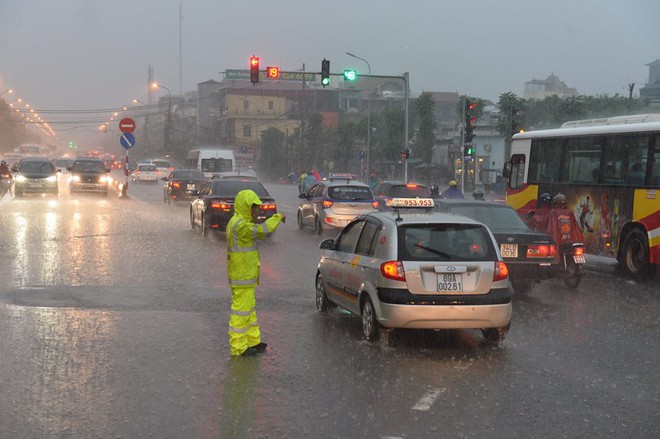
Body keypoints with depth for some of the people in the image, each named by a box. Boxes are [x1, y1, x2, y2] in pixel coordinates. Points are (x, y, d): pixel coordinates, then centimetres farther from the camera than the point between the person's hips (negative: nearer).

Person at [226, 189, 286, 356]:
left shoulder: (241, 223, 14)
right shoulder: (240, 225, -21)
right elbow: (262, 230, -26)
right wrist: (278, 217, -14)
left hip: (245, 275, 11)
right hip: (242, 277, -11)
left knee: (249, 308, 18)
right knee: (241, 310, -5)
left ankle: (253, 341, 27)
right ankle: (238, 346, 0)